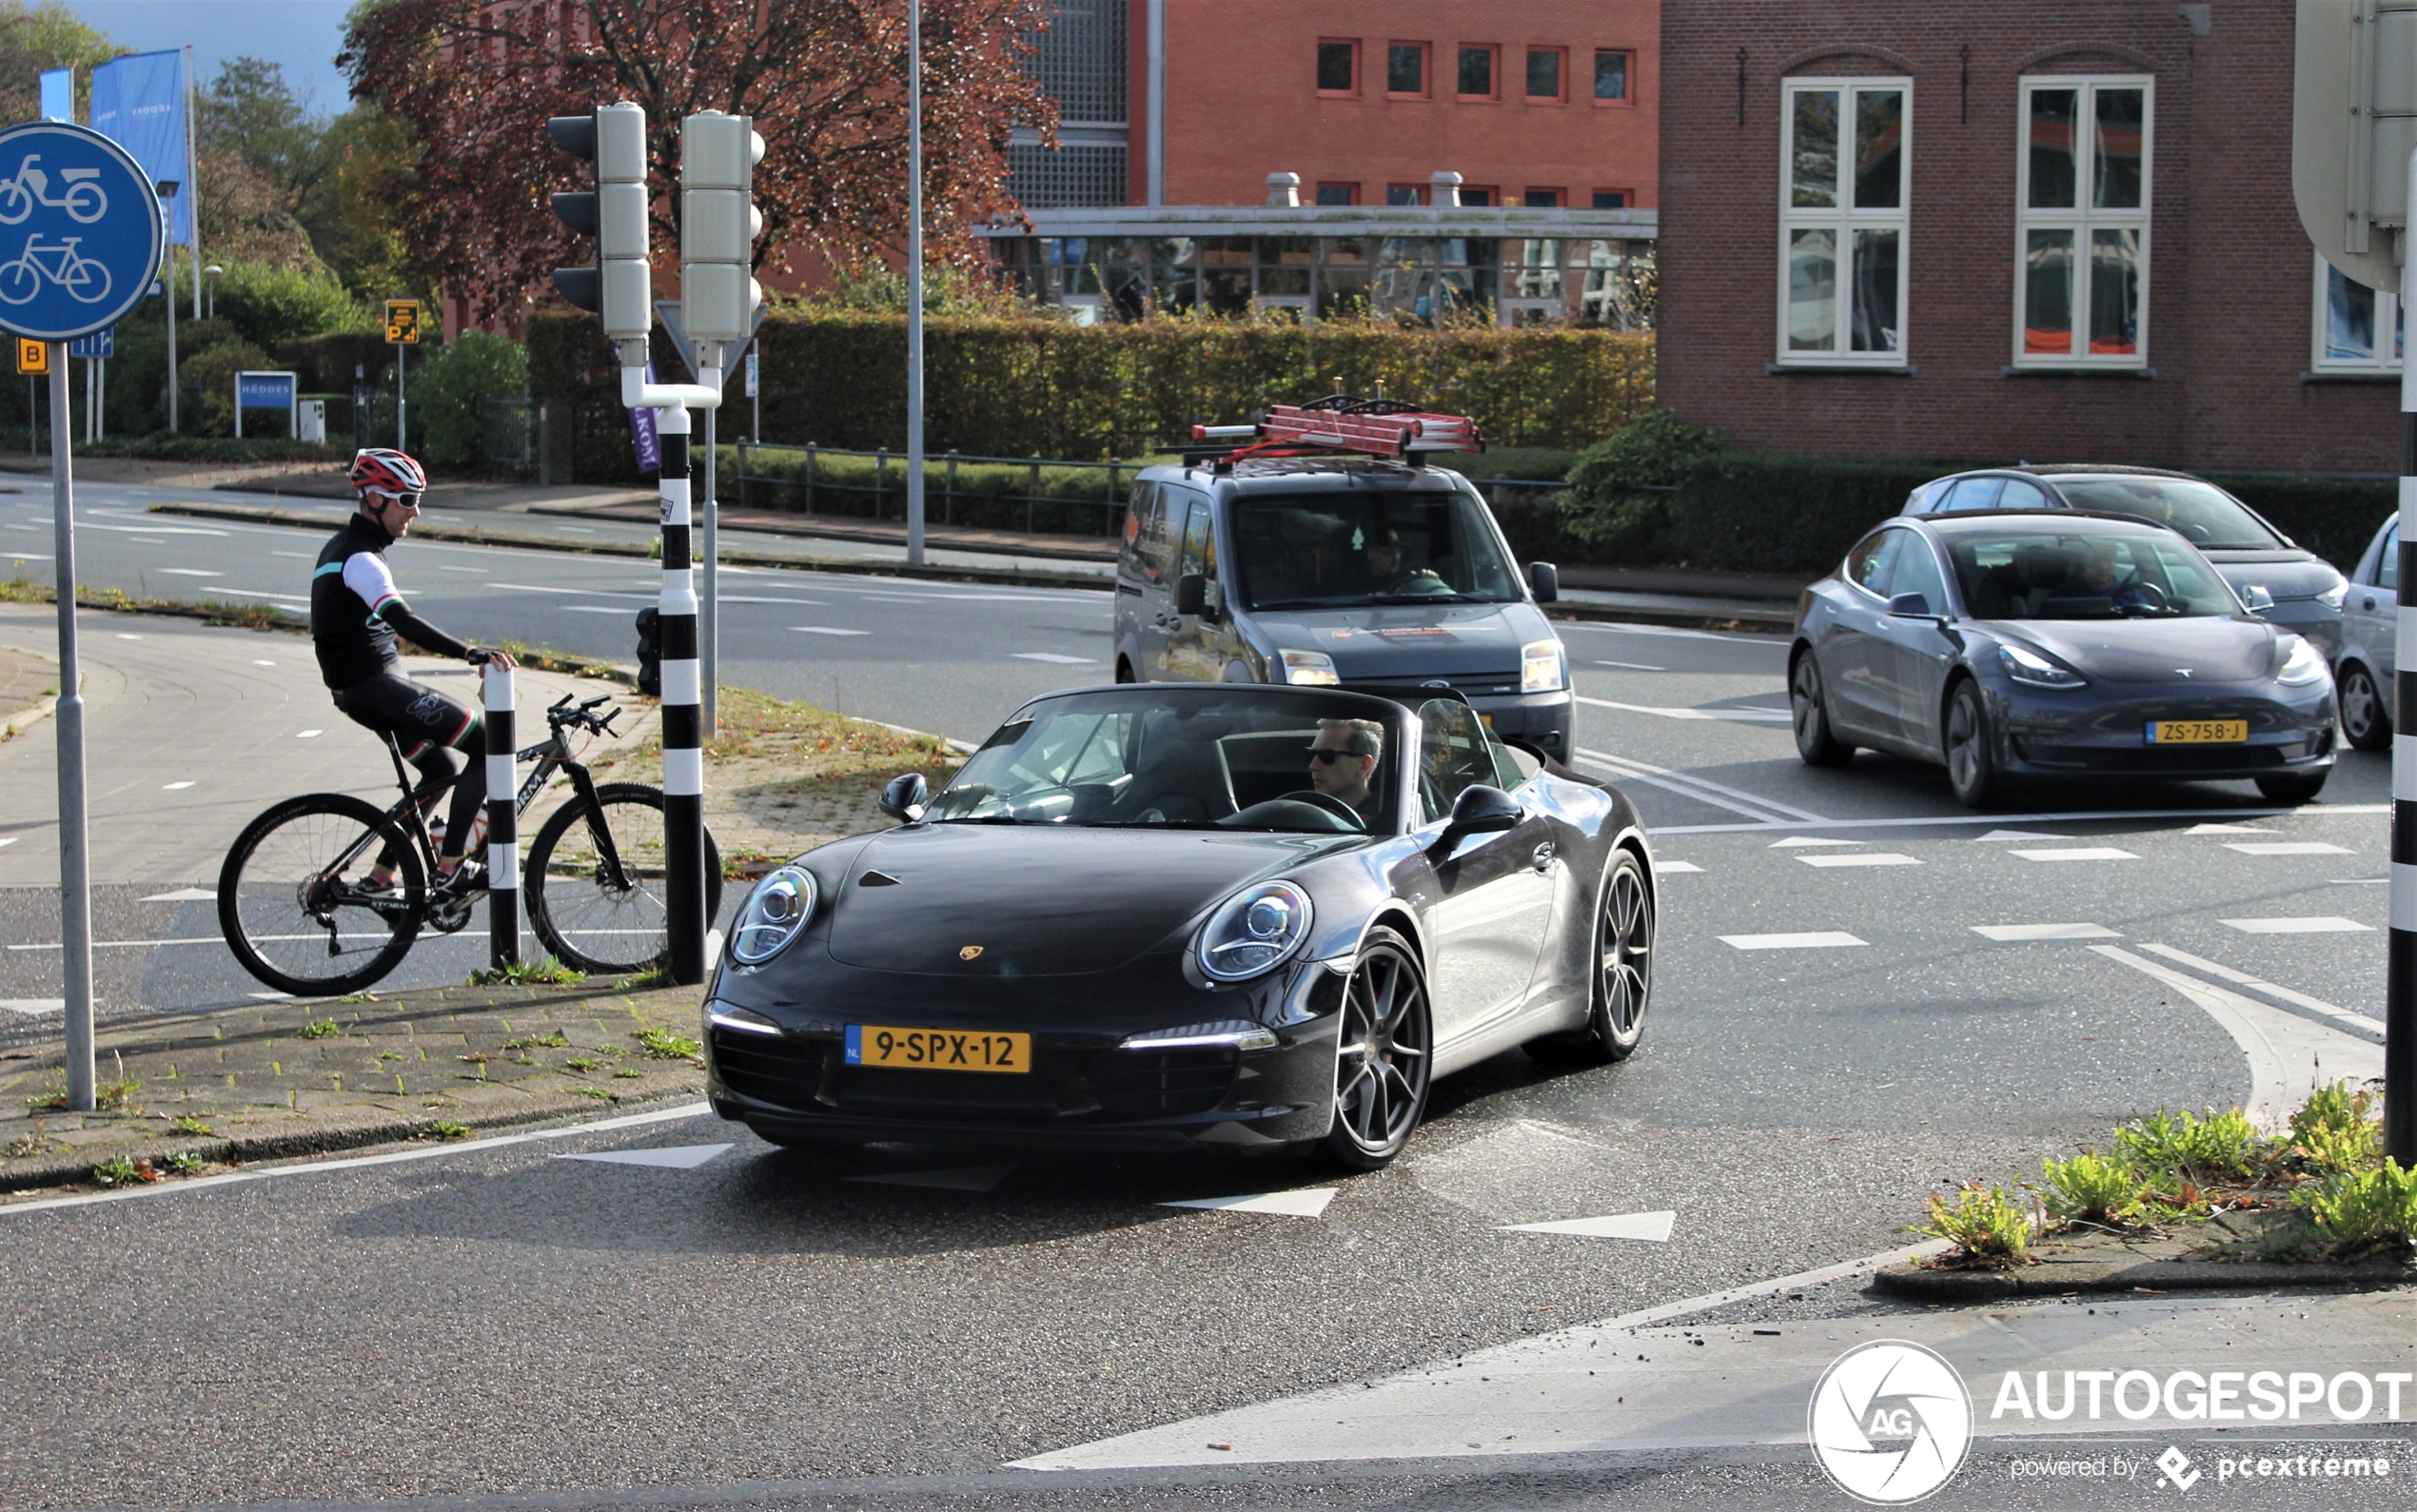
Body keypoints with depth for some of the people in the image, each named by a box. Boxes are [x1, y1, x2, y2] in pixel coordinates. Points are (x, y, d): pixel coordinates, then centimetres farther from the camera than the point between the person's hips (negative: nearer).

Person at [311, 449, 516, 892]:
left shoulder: (341, 547, 14)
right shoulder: (360, 557, -19)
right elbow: (402, 621, -34)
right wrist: (471, 654, -43)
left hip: (361, 687, 10)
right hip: (377, 687, -10)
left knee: (444, 769, 20)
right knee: (489, 747, -10)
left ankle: (381, 876, 21)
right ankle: (449, 868, -12)